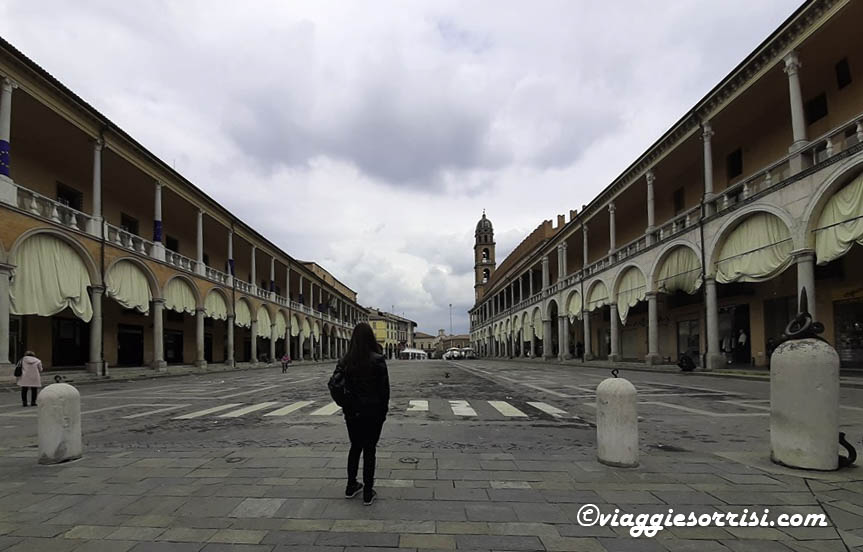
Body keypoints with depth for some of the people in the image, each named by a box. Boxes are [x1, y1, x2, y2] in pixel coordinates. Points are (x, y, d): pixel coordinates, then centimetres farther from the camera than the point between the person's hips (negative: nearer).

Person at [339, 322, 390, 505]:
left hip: (352, 412, 4)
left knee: (355, 447, 19)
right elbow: (384, 388, -10)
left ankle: (351, 486, 28)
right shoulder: (377, 360, -15)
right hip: (372, 412, -4)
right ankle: (368, 493, 12)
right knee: (369, 450, 5)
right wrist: (384, 410, 2)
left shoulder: (345, 361, -2)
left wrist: (346, 409, 13)